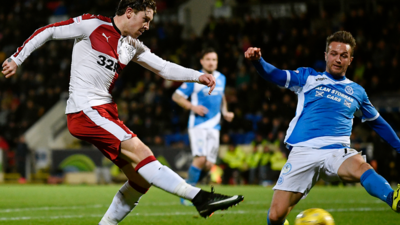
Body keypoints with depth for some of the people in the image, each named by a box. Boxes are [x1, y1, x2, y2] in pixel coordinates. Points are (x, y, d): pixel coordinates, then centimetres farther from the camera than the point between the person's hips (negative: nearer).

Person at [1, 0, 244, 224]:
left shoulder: (132, 46, 16)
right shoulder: (91, 25, -4)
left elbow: (164, 67, 16)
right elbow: (47, 31, 2)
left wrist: (198, 76, 1)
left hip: (105, 111, 9)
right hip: (86, 111, -9)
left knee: (141, 178, 1)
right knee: (140, 152, -20)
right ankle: (200, 197, -26)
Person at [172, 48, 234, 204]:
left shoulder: (221, 78, 13)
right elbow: (176, 96, -3)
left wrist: (225, 112, 14)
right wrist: (193, 107, -16)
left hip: (214, 126, 5)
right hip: (198, 124, -5)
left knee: (209, 165, -2)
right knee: (201, 158, -20)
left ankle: (188, 185, 20)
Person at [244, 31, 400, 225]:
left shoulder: (357, 92, 19)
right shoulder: (308, 78, 13)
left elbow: (377, 122, 31)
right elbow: (275, 75, -1)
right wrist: (258, 60, -21)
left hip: (337, 152, 0)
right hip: (303, 151, 0)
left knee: (360, 165, -37)